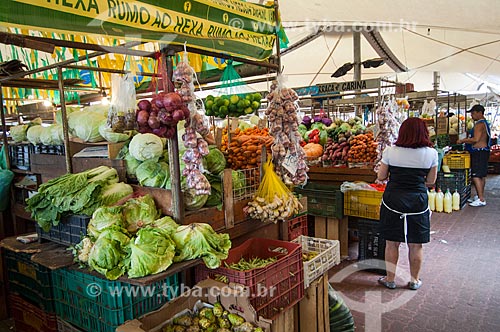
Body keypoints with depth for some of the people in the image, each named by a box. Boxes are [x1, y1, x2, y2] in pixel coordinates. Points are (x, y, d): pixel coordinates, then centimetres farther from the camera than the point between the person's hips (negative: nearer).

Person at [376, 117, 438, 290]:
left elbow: (381, 177, 2)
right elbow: (431, 181, 4)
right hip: (418, 201, 1)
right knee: (416, 245, 14)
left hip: (393, 200, 0)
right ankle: (414, 280, 28)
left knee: (392, 243, 11)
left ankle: (390, 279, 23)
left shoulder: (390, 151, -5)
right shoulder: (431, 153, -3)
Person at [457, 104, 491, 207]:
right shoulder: (484, 123, 18)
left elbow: (476, 139, -24)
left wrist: (462, 141, -13)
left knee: (476, 176, -12)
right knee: (482, 176, 14)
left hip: (479, 152, -11)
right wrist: (466, 140, 18)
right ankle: (479, 196, 22)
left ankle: (481, 200, -12)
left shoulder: (479, 124, -15)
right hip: (482, 151, 11)